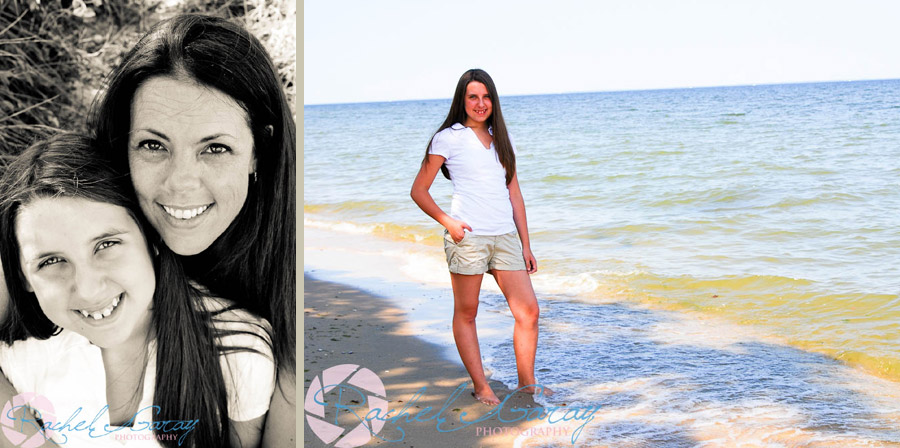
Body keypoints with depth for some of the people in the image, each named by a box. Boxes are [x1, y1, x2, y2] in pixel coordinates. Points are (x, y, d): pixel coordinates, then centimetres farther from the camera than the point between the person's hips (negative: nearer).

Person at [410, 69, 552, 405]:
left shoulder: (500, 138, 16)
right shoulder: (448, 139, 1)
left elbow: (514, 193, 17)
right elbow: (419, 191, 1)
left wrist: (525, 245, 12)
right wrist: (447, 222, -12)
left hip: (505, 236, 5)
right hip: (468, 237, -4)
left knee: (529, 311, -1)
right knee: (466, 314, 2)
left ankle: (526, 380, 13)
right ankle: (481, 386, 12)